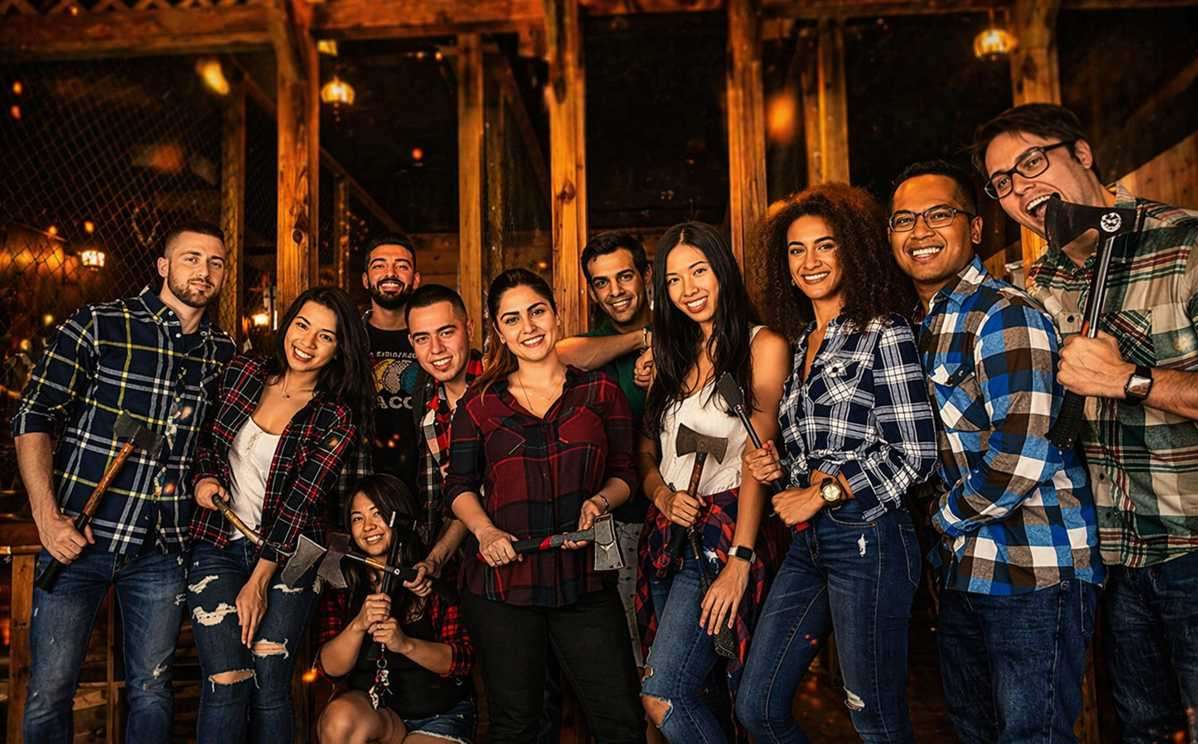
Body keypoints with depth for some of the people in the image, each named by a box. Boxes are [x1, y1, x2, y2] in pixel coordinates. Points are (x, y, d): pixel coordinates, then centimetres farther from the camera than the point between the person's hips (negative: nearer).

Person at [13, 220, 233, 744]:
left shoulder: (223, 351, 6)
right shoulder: (98, 324, -6)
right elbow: (33, 419, -6)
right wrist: (46, 514, -14)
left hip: (162, 548, 3)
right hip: (78, 537, -3)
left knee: (151, 691, 13)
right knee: (50, 691, 5)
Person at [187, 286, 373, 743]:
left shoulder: (337, 418, -6)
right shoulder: (241, 373, 2)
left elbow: (301, 503, -10)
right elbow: (203, 437, 18)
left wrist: (258, 583, -13)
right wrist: (202, 478, -3)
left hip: (287, 555, -1)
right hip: (218, 546, 2)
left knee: (269, 684, -5)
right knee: (226, 683, -9)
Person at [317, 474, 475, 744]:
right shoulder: (342, 582, 1)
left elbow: (462, 661, -10)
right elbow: (331, 667, -4)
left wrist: (405, 644, -26)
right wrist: (358, 625, -23)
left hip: (441, 714, -2)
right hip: (372, 707, 3)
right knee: (339, 717, -28)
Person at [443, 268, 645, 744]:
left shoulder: (600, 392, 6)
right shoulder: (479, 403, 7)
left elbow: (624, 474, 8)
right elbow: (460, 486, 8)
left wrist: (600, 501, -12)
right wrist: (485, 531, -10)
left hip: (583, 580, 0)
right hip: (501, 580, 0)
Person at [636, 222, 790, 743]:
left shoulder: (762, 346, -5)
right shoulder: (673, 355, 14)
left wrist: (739, 560, -16)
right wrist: (662, 494, -6)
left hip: (723, 529, -6)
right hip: (666, 532, 6)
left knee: (661, 694, -13)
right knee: (693, 694, 9)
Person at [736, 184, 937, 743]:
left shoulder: (883, 334, -6)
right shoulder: (801, 342, 15)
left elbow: (915, 455, -12)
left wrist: (823, 493, -10)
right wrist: (779, 470, 2)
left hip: (866, 539, -7)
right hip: (808, 542, 7)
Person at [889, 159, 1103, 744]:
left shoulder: (1006, 316, -16)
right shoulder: (921, 323, 11)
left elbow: (1019, 459, -24)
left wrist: (947, 519, -9)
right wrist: (947, 535, 8)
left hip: (1035, 572, -9)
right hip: (964, 568, 9)